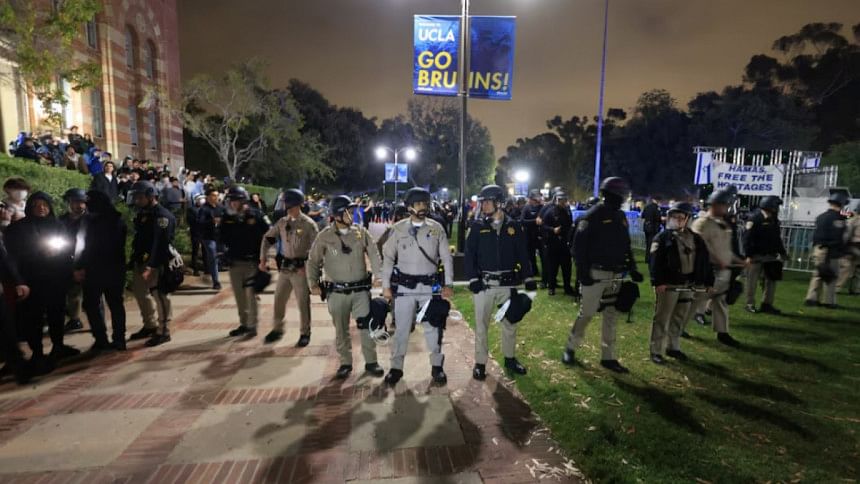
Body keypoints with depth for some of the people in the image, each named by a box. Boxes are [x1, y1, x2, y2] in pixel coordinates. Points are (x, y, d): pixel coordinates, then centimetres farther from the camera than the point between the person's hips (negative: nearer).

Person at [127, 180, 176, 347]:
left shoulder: (163, 216, -14)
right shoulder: (142, 214, 16)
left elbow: (160, 243, -23)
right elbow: (138, 239, 18)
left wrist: (150, 265, -29)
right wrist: (134, 260, 15)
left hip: (157, 264, -10)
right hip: (141, 262, 10)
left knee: (159, 295, -6)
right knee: (140, 291, 18)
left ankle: (163, 331, 4)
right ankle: (150, 326, 33)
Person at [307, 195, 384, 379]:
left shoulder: (361, 231, -2)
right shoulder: (325, 236, -6)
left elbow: (374, 255, 1)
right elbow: (313, 261, 4)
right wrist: (313, 283, -5)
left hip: (361, 289, 1)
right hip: (337, 292, 0)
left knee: (367, 326, 5)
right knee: (341, 330, 12)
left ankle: (370, 362, 22)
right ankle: (345, 363, 29)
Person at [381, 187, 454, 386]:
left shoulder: (436, 228, 0)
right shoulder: (398, 228, -2)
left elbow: (446, 257, 3)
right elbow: (388, 258, 2)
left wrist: (448, 284, -3)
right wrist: (386, 286, -2)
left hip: (430, 286, 1)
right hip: (404, 286, 0)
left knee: (433, 326, 10)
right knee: (402, 328, 7)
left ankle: (436, 366, 26)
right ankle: (396, 367, 22)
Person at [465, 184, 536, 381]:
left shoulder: (514, 226, 2)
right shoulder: (477, 227, -1)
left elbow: (523, 254, 5)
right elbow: (469, 254, -3)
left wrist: (528, 278, 0)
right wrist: (473, 278, -12)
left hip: (508, 284, 2)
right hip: (484, 283, -1)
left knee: (510, 322, 14)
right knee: (481, 324, 5)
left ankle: (510, 358, 33)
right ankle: (480, 363, 18)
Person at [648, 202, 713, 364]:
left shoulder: (695, 238, 11)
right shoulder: (662, 237, -6)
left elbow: (704, 261, 12)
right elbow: (655, 261, -15)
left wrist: (708, 281, 8)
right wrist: (658, 282, -24)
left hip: (688, 285, 6)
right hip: (668, 285, -6)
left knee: (679, 319, 16)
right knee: (662, 319, -1)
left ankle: (674, 347, 31)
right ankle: (656, 351, 7)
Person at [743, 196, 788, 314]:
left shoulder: (774, 220, 12)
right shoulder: (755, 219, -12)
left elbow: (777, 239, 21)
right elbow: (747, 238, -16)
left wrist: (782, 252, 17)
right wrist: (749, 255, -20)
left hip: (770, 256, 8)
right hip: (756, 256, -8)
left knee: (771, 280, 9)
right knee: (752, 281, -1)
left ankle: (767, 304, 19)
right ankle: (750, 304, 10)